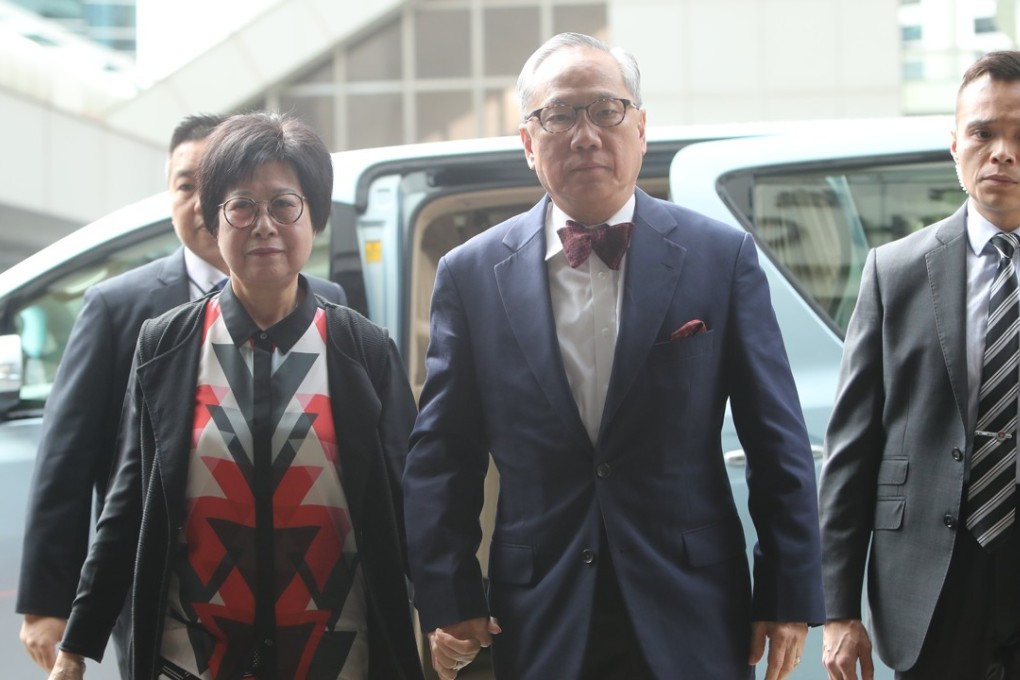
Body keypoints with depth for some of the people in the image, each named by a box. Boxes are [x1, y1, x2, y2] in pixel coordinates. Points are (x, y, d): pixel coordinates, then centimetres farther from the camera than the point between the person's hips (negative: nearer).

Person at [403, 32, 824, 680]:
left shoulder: (722, 256, -1)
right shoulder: (472, 273, 2)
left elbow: (778, 444, 0)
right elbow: (440, 456, 3)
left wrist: (791, 597, -2)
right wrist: (449, 602, -4)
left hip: (694, 625, 0)